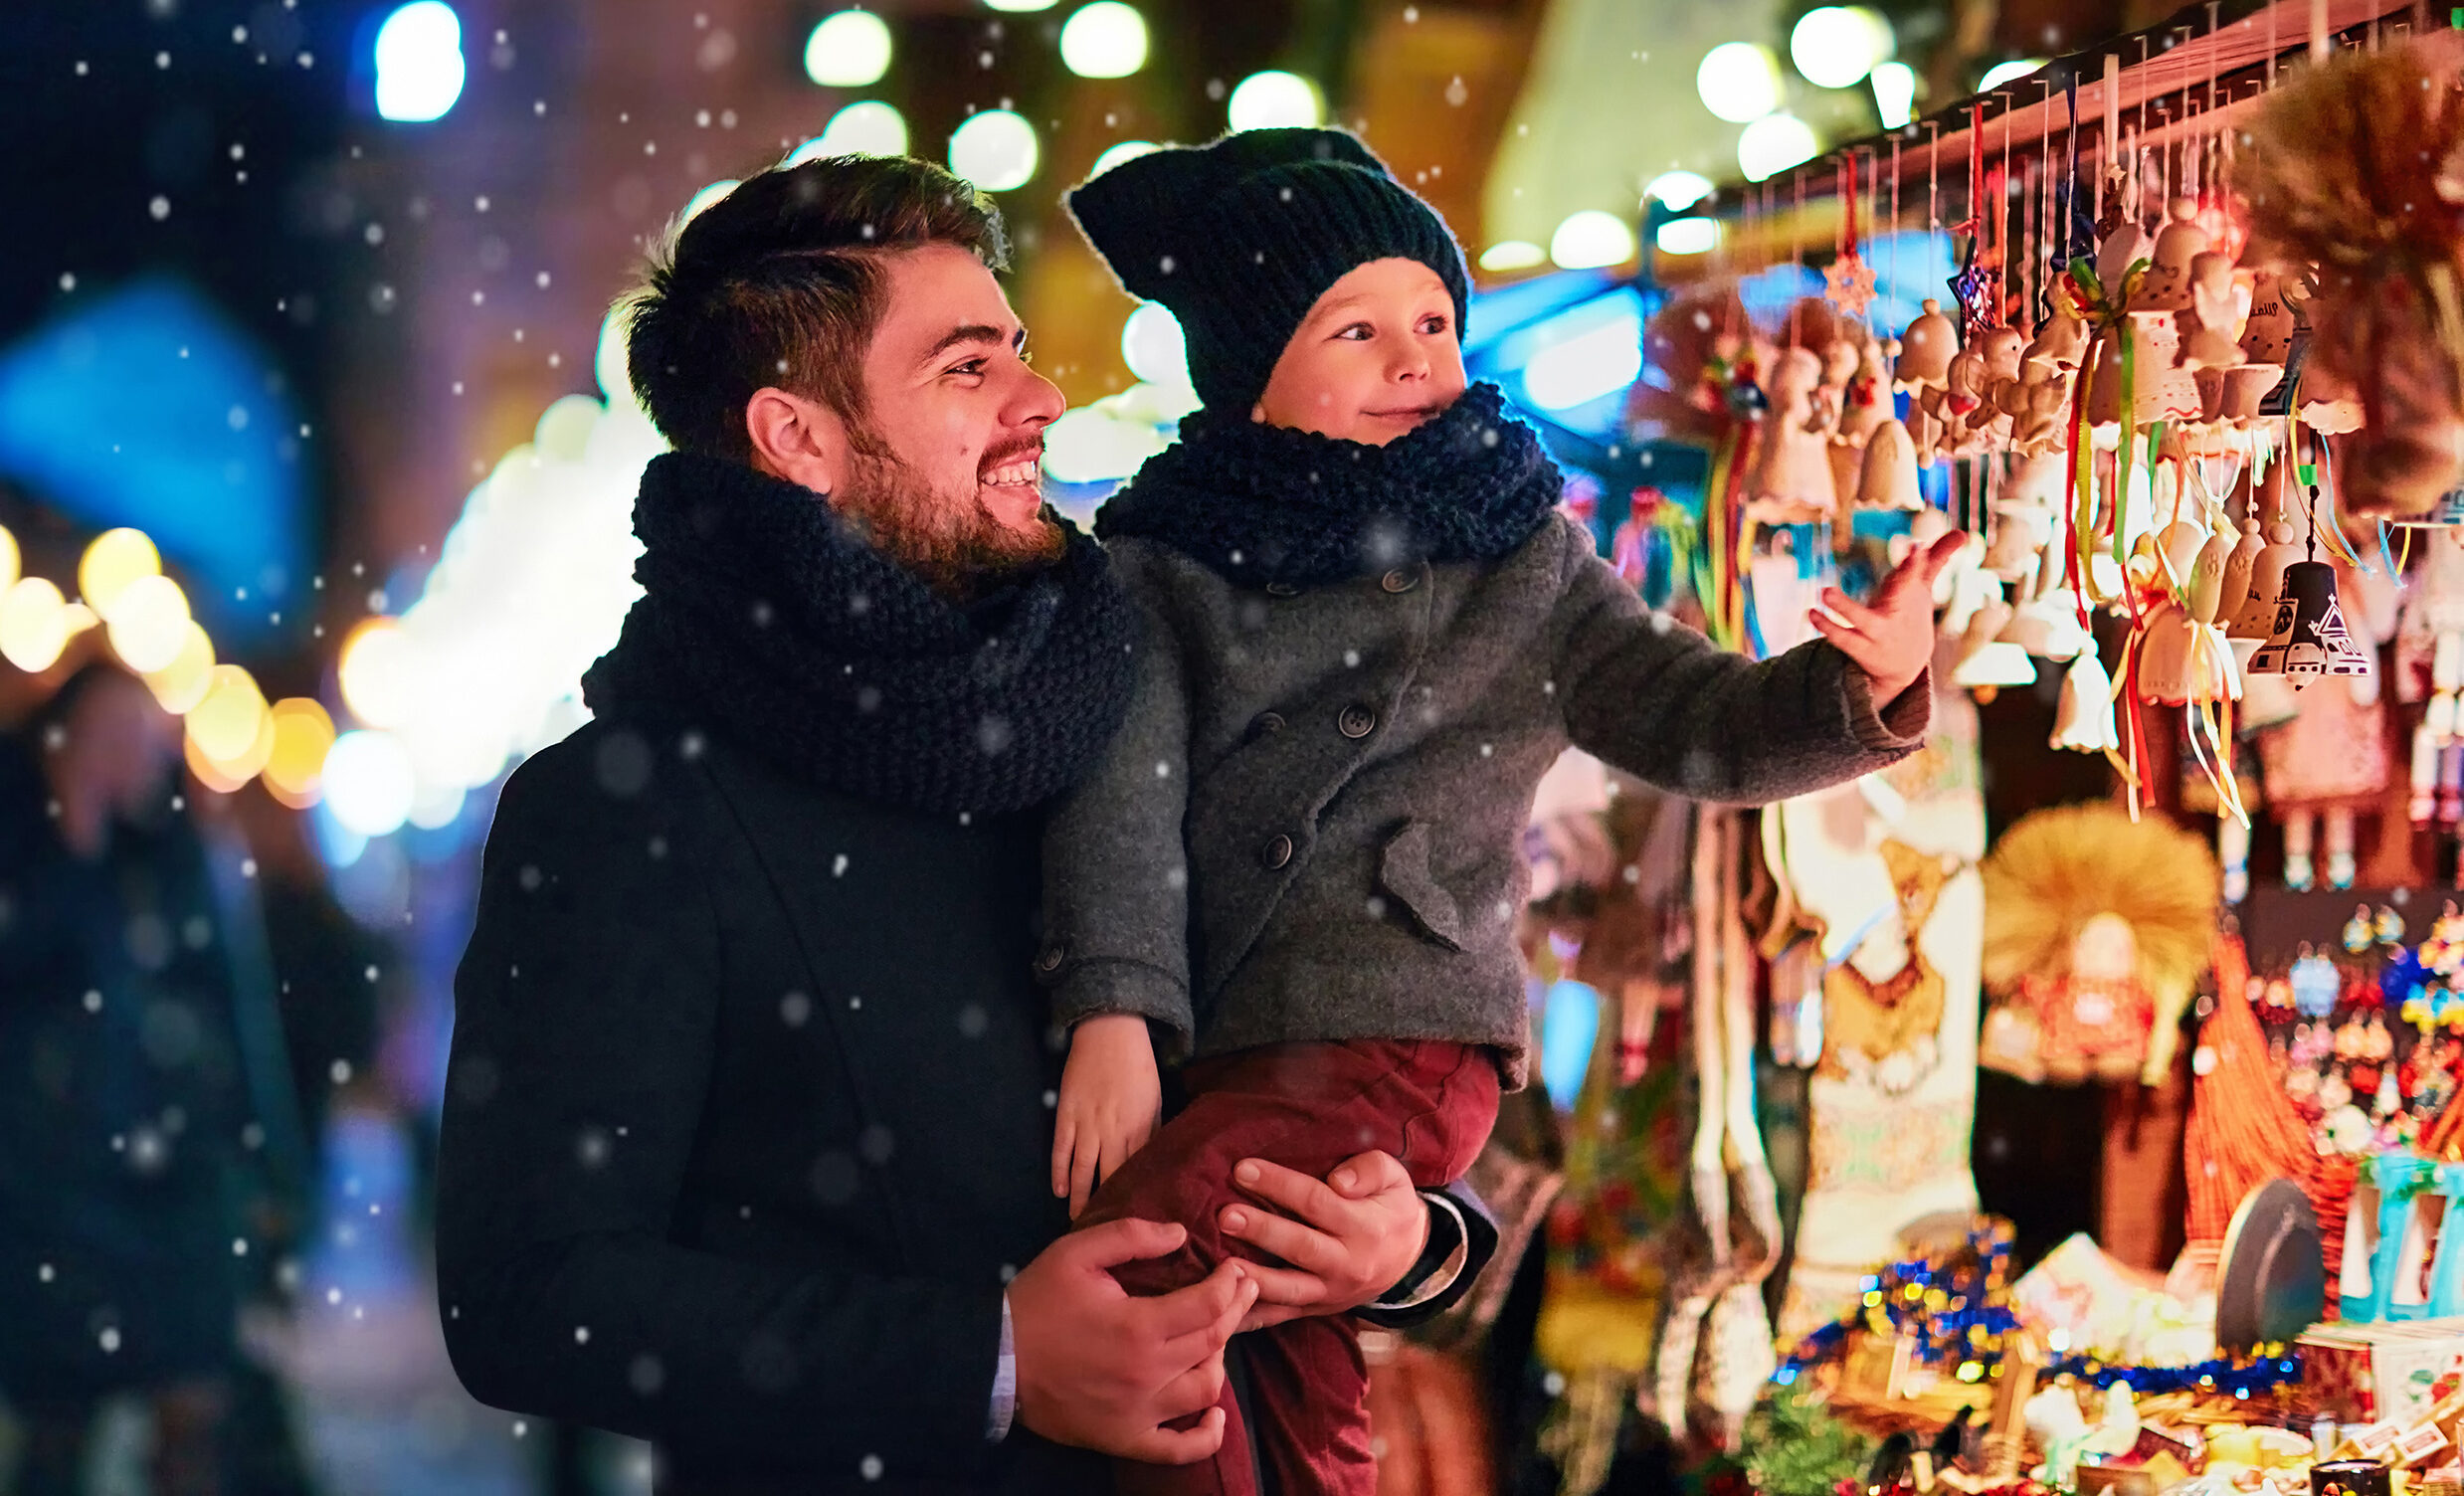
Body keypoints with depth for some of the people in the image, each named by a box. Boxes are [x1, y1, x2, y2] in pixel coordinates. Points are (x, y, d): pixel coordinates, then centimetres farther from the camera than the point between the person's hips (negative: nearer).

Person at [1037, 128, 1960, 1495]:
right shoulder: (1167, 561, 8)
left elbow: (1697, 724, 5)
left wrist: (1862, 691, -15)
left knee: (1121, 1262, -25)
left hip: (1401, 1037, -3)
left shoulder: (1522, 562, 10)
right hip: (1210, 1054, 3)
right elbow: (1121, 782, -3)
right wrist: (1112, 1010, -17)